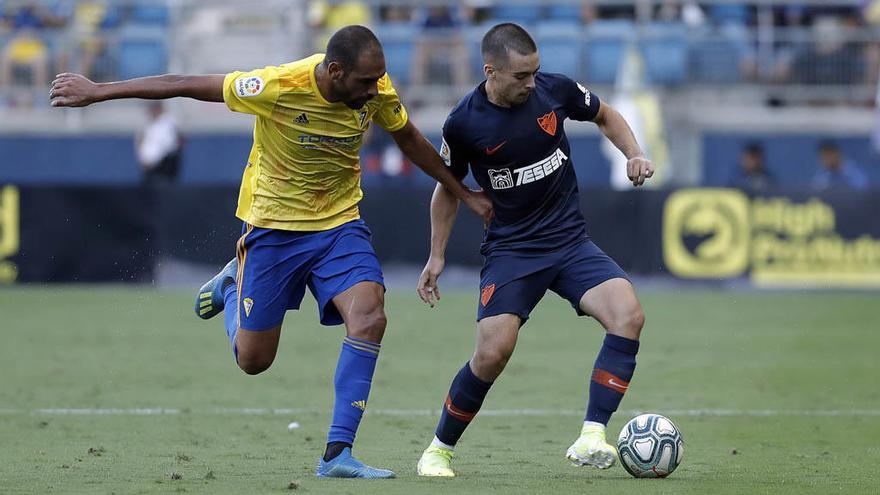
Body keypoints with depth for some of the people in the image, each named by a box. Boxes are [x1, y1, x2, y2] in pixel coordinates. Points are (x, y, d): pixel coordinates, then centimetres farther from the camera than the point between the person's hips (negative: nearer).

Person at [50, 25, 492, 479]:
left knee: (369, 317, -24)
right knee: (253, 359, 4)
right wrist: (96, 92, -13)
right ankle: (232, 284, 38)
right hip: (273, 224, -3)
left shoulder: (377, 92, -14)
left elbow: (409, 140, 8)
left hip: (339, 222, 3)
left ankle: (337, 454, -20)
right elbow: (182, 85, -19)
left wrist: (463, 193, 15)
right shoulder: (278, 87, -28)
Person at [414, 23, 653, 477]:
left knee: (628, 315, -23)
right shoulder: (464, 124, -10)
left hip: (570, 240, 3)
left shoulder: (554, 90, -6)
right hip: (510, 249, -2)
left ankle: (591, 438, -23)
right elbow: (448, 188, 8)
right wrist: (436, 257, 8)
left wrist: (634, 155, -1)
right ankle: (439, 450, 5)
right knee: (493, 353, -19)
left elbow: (605, 116, 16)